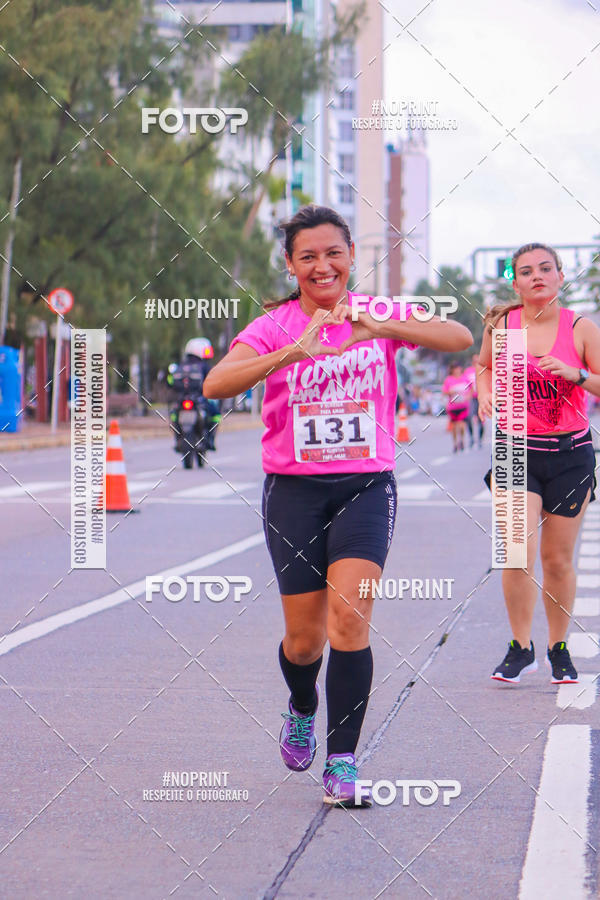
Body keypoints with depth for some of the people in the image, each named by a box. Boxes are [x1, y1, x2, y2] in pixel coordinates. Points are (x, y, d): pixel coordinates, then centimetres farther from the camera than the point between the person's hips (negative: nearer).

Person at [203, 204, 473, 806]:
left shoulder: (380, 315, 1)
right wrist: (294, 350, -33)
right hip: (294, 490, 0)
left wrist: (379, 327, -30)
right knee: (305, 637, 4)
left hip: (366, 485, 0)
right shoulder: (274, 326, -2)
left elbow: (460, 337, -15)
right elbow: (216, 384, -20)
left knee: (349, 618, -16)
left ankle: (342, 763, -9)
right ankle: (301, 709, 38)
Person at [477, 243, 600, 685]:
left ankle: (559, 648, 24)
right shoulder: (501, 325, 0)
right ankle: (521, 647, 5)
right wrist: (485, 392, 1)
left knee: (558, 558, 6)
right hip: (517, 450, 0)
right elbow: (485, 366, 20)